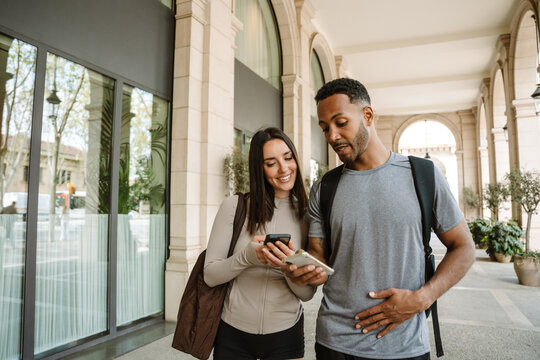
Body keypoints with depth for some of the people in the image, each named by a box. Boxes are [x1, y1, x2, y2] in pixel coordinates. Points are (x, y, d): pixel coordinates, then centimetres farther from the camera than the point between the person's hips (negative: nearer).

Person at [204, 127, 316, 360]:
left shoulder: (306, 215, -5)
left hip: (285, 334, 1)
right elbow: (210, 275, -8)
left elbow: (307, 294, -4)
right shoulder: (234, 206, -9)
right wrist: (247, 256, -25)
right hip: (232, 334, -1)